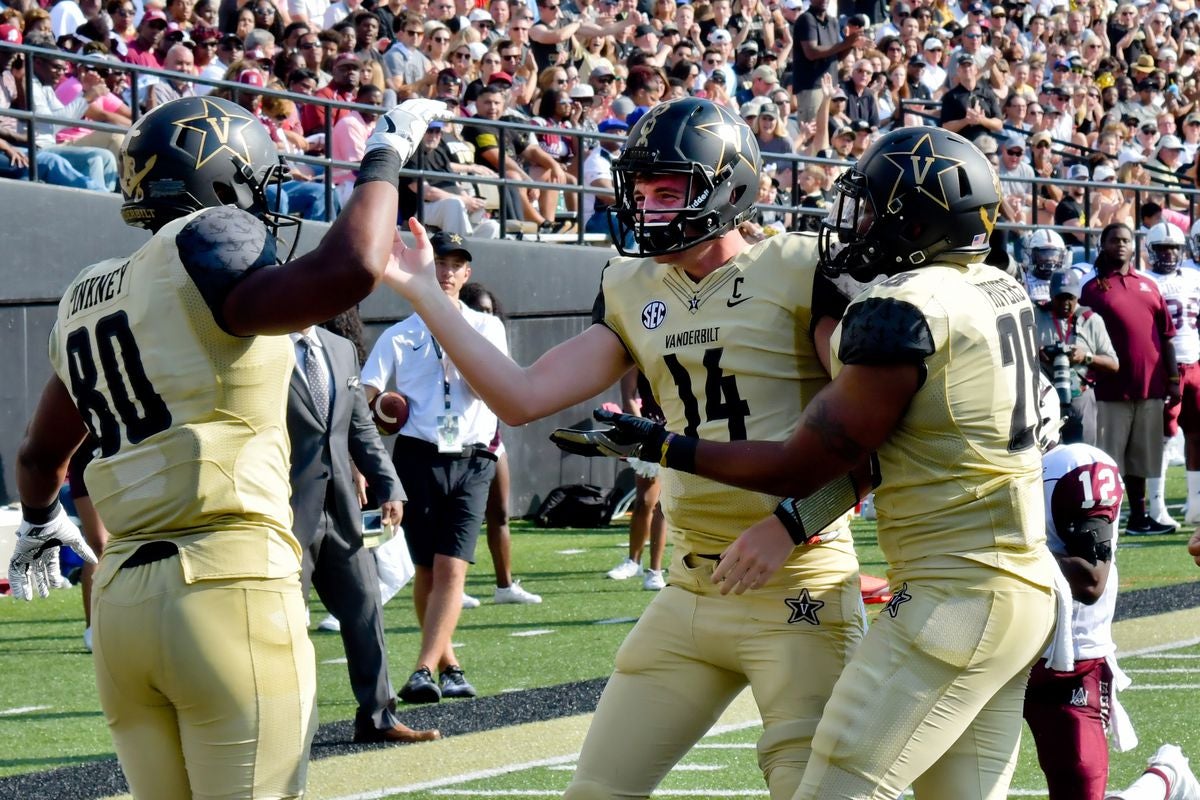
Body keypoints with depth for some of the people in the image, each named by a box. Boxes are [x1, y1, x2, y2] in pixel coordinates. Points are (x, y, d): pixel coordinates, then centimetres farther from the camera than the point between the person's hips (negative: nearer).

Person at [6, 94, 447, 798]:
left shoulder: (87, 300, 18)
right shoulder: (207, 244, -6)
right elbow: (350, 268, -25)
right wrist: (386, 156, -7)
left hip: (120, 600, 8)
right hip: (229, 583, -8)